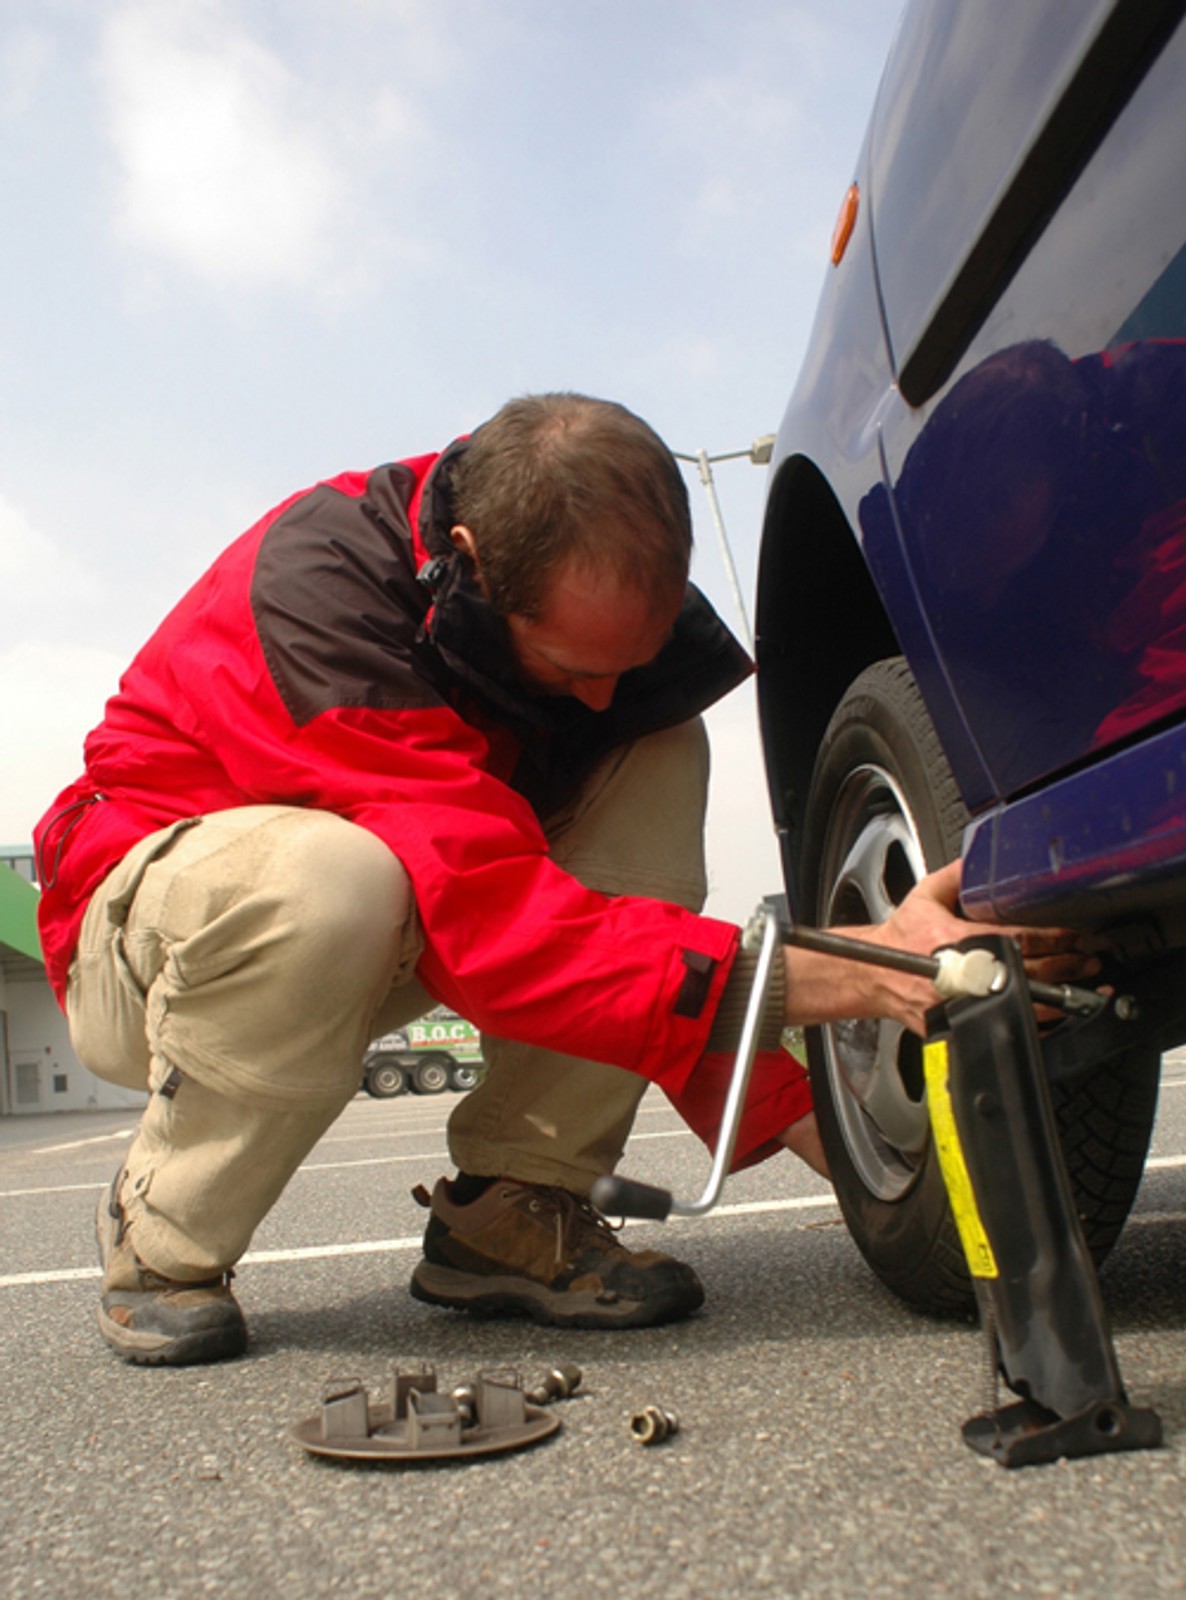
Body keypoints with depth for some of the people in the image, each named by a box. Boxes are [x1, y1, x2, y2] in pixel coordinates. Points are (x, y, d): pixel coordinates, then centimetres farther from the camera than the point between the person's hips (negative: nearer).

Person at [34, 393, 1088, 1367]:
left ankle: (508, 1213, -14)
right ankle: (161, 1242, -12)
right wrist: (824, 976, -46)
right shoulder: (318, 586, -33)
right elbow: (490, 917, -41)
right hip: (142, 946, -5)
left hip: (369, 953, 5)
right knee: (327, 879, -42)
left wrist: (790, 1112, -16)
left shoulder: (590, 604, -12)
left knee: (658, 760, -16)